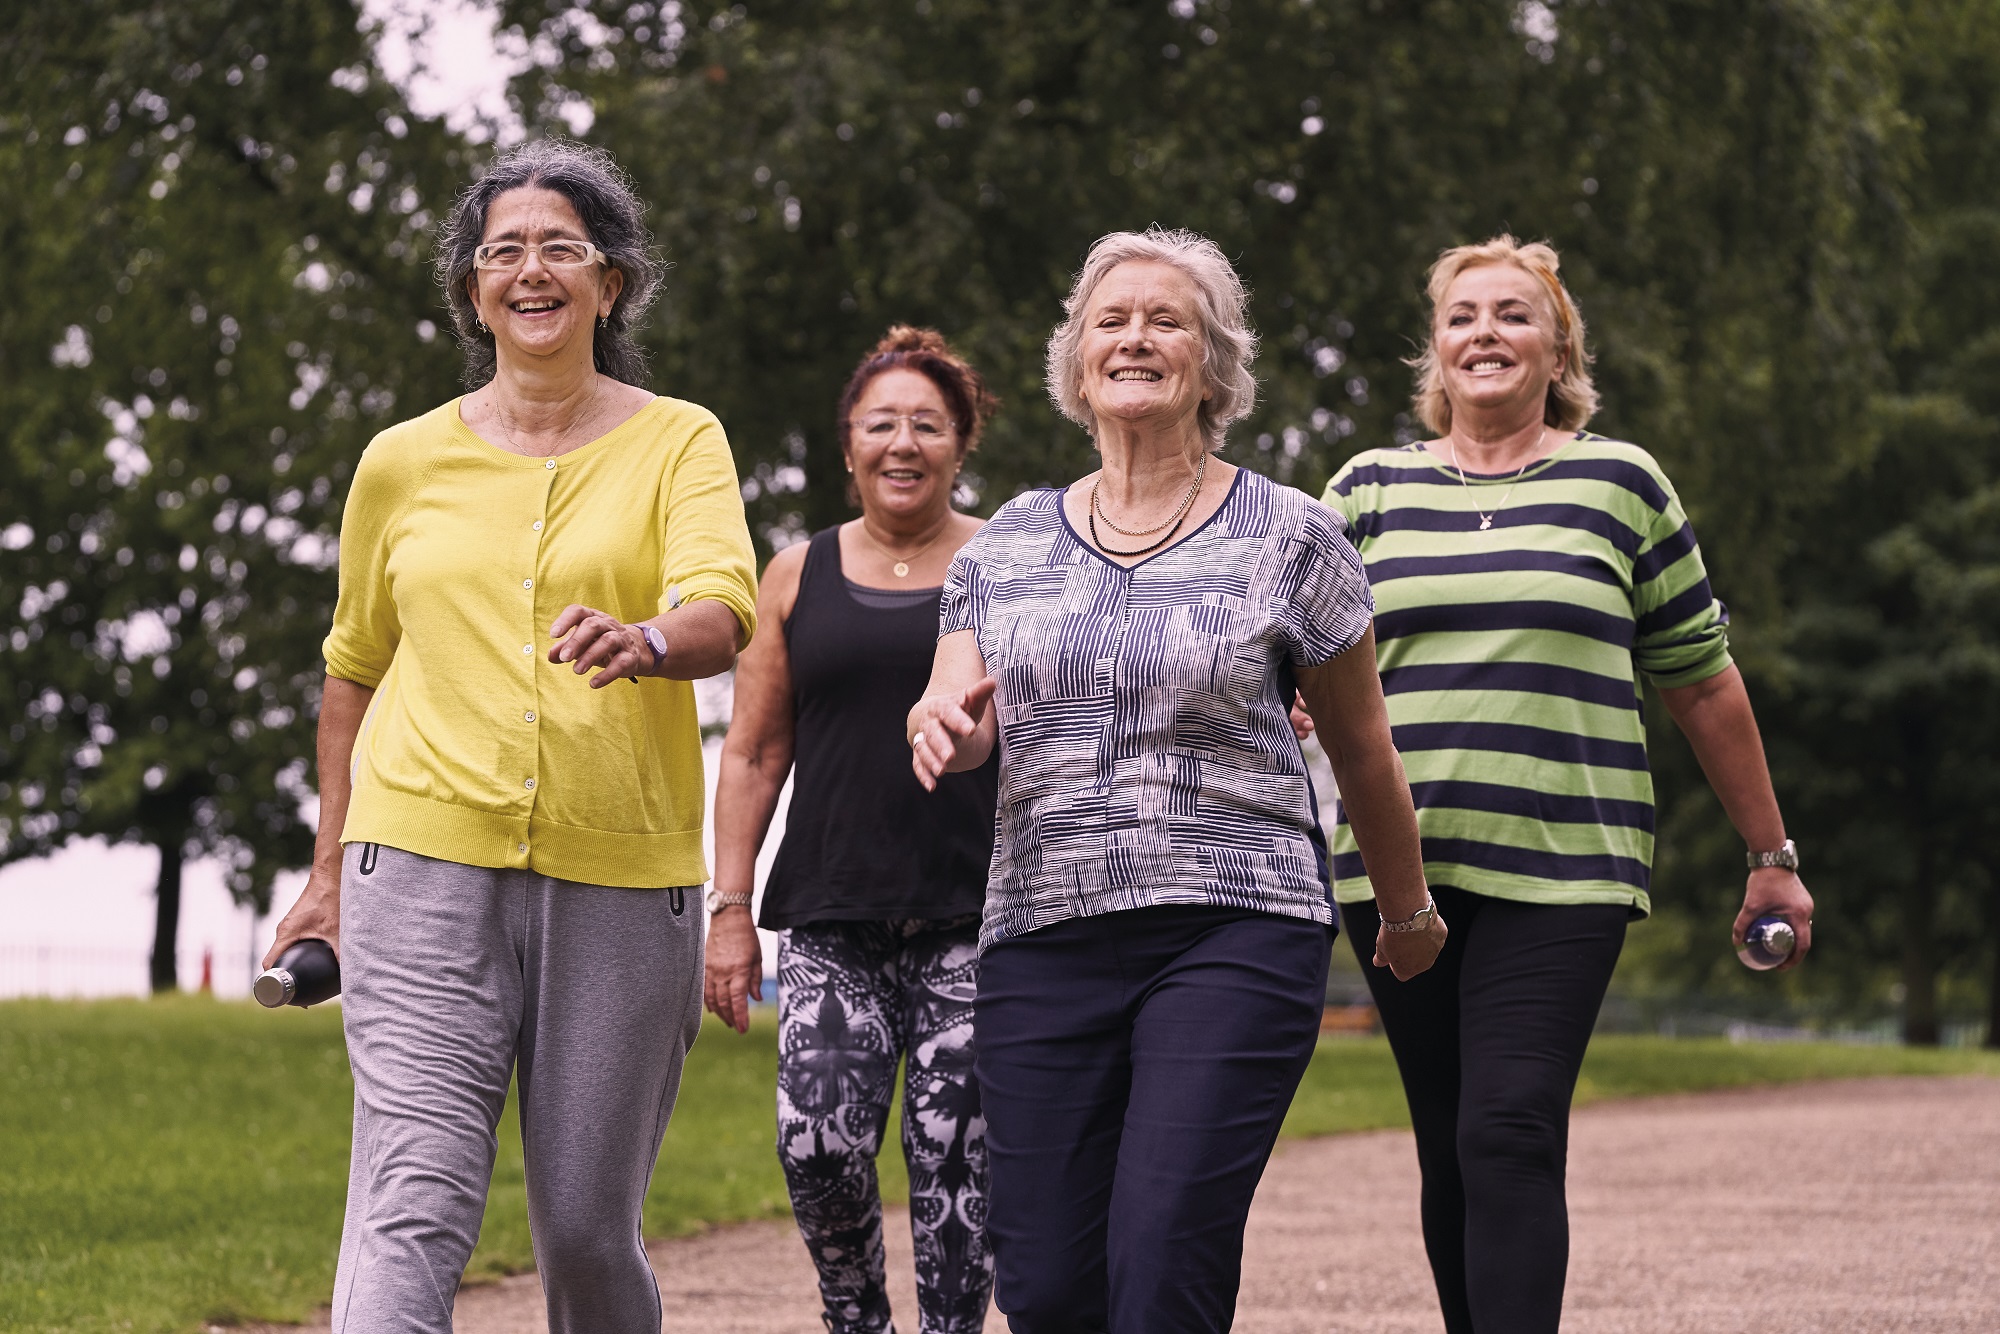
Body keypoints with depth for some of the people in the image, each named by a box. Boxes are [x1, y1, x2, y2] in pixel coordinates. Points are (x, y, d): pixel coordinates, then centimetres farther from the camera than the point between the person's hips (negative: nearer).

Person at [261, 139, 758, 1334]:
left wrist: (647, 641, -35)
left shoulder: (678, 440, 5)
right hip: (427, 862, 0)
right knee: (412, 1208, -13)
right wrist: (331, 872, 22)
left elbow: (725, 608, -12)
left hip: (622, 876, 0)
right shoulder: (405, 461, 11)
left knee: (588, 1229, 4)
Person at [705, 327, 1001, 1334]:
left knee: (954, 1155, -4)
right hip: (831, 921, 1)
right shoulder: (799, 576, 12)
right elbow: (753, 754, 13)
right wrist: (730, 908, 6)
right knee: (818, 1141, -11)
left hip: (976, 920, -1)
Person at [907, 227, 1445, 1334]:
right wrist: (943, 730, -18)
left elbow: (1361, 749, 12)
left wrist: (1407, 913, 21)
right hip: (1043, 936, 4)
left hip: (1233, 935, -3)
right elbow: (949, 719, 6)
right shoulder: (1008, 543, 13)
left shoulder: (1288, 538, 2)